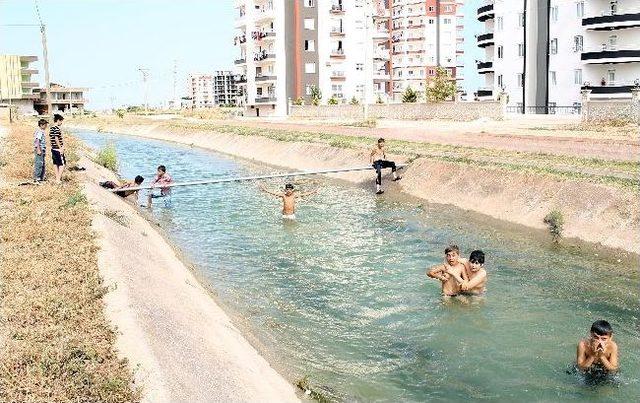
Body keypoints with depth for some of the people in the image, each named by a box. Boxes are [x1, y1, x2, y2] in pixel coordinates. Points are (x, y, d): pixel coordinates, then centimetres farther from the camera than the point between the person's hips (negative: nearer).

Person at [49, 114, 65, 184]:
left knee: (55, 164, 13)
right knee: (62, 164, -4)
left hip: (53, 149, 9)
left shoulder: (51, 128, 11)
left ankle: (57, 178, 18)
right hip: (58, 149, -9)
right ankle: (58, 179, -6)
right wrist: (60, 148, -17)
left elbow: (50, 138, 17)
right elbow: (56, 139, -21)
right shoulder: (57, 129, -16)